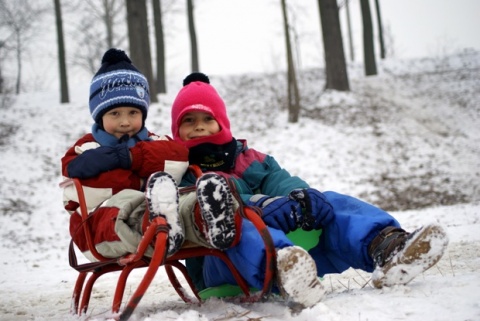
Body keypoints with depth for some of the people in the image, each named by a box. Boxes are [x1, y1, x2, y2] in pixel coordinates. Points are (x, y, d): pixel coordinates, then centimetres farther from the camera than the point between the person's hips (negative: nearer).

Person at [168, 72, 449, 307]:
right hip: (220, 267, -4)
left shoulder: (253, 160, 26)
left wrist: (300, 197, -22)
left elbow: (282, 183, 5)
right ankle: (283, 269, -70)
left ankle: (386, 247, -49)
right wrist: (261, 205, -29)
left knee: (329, 204, -17)